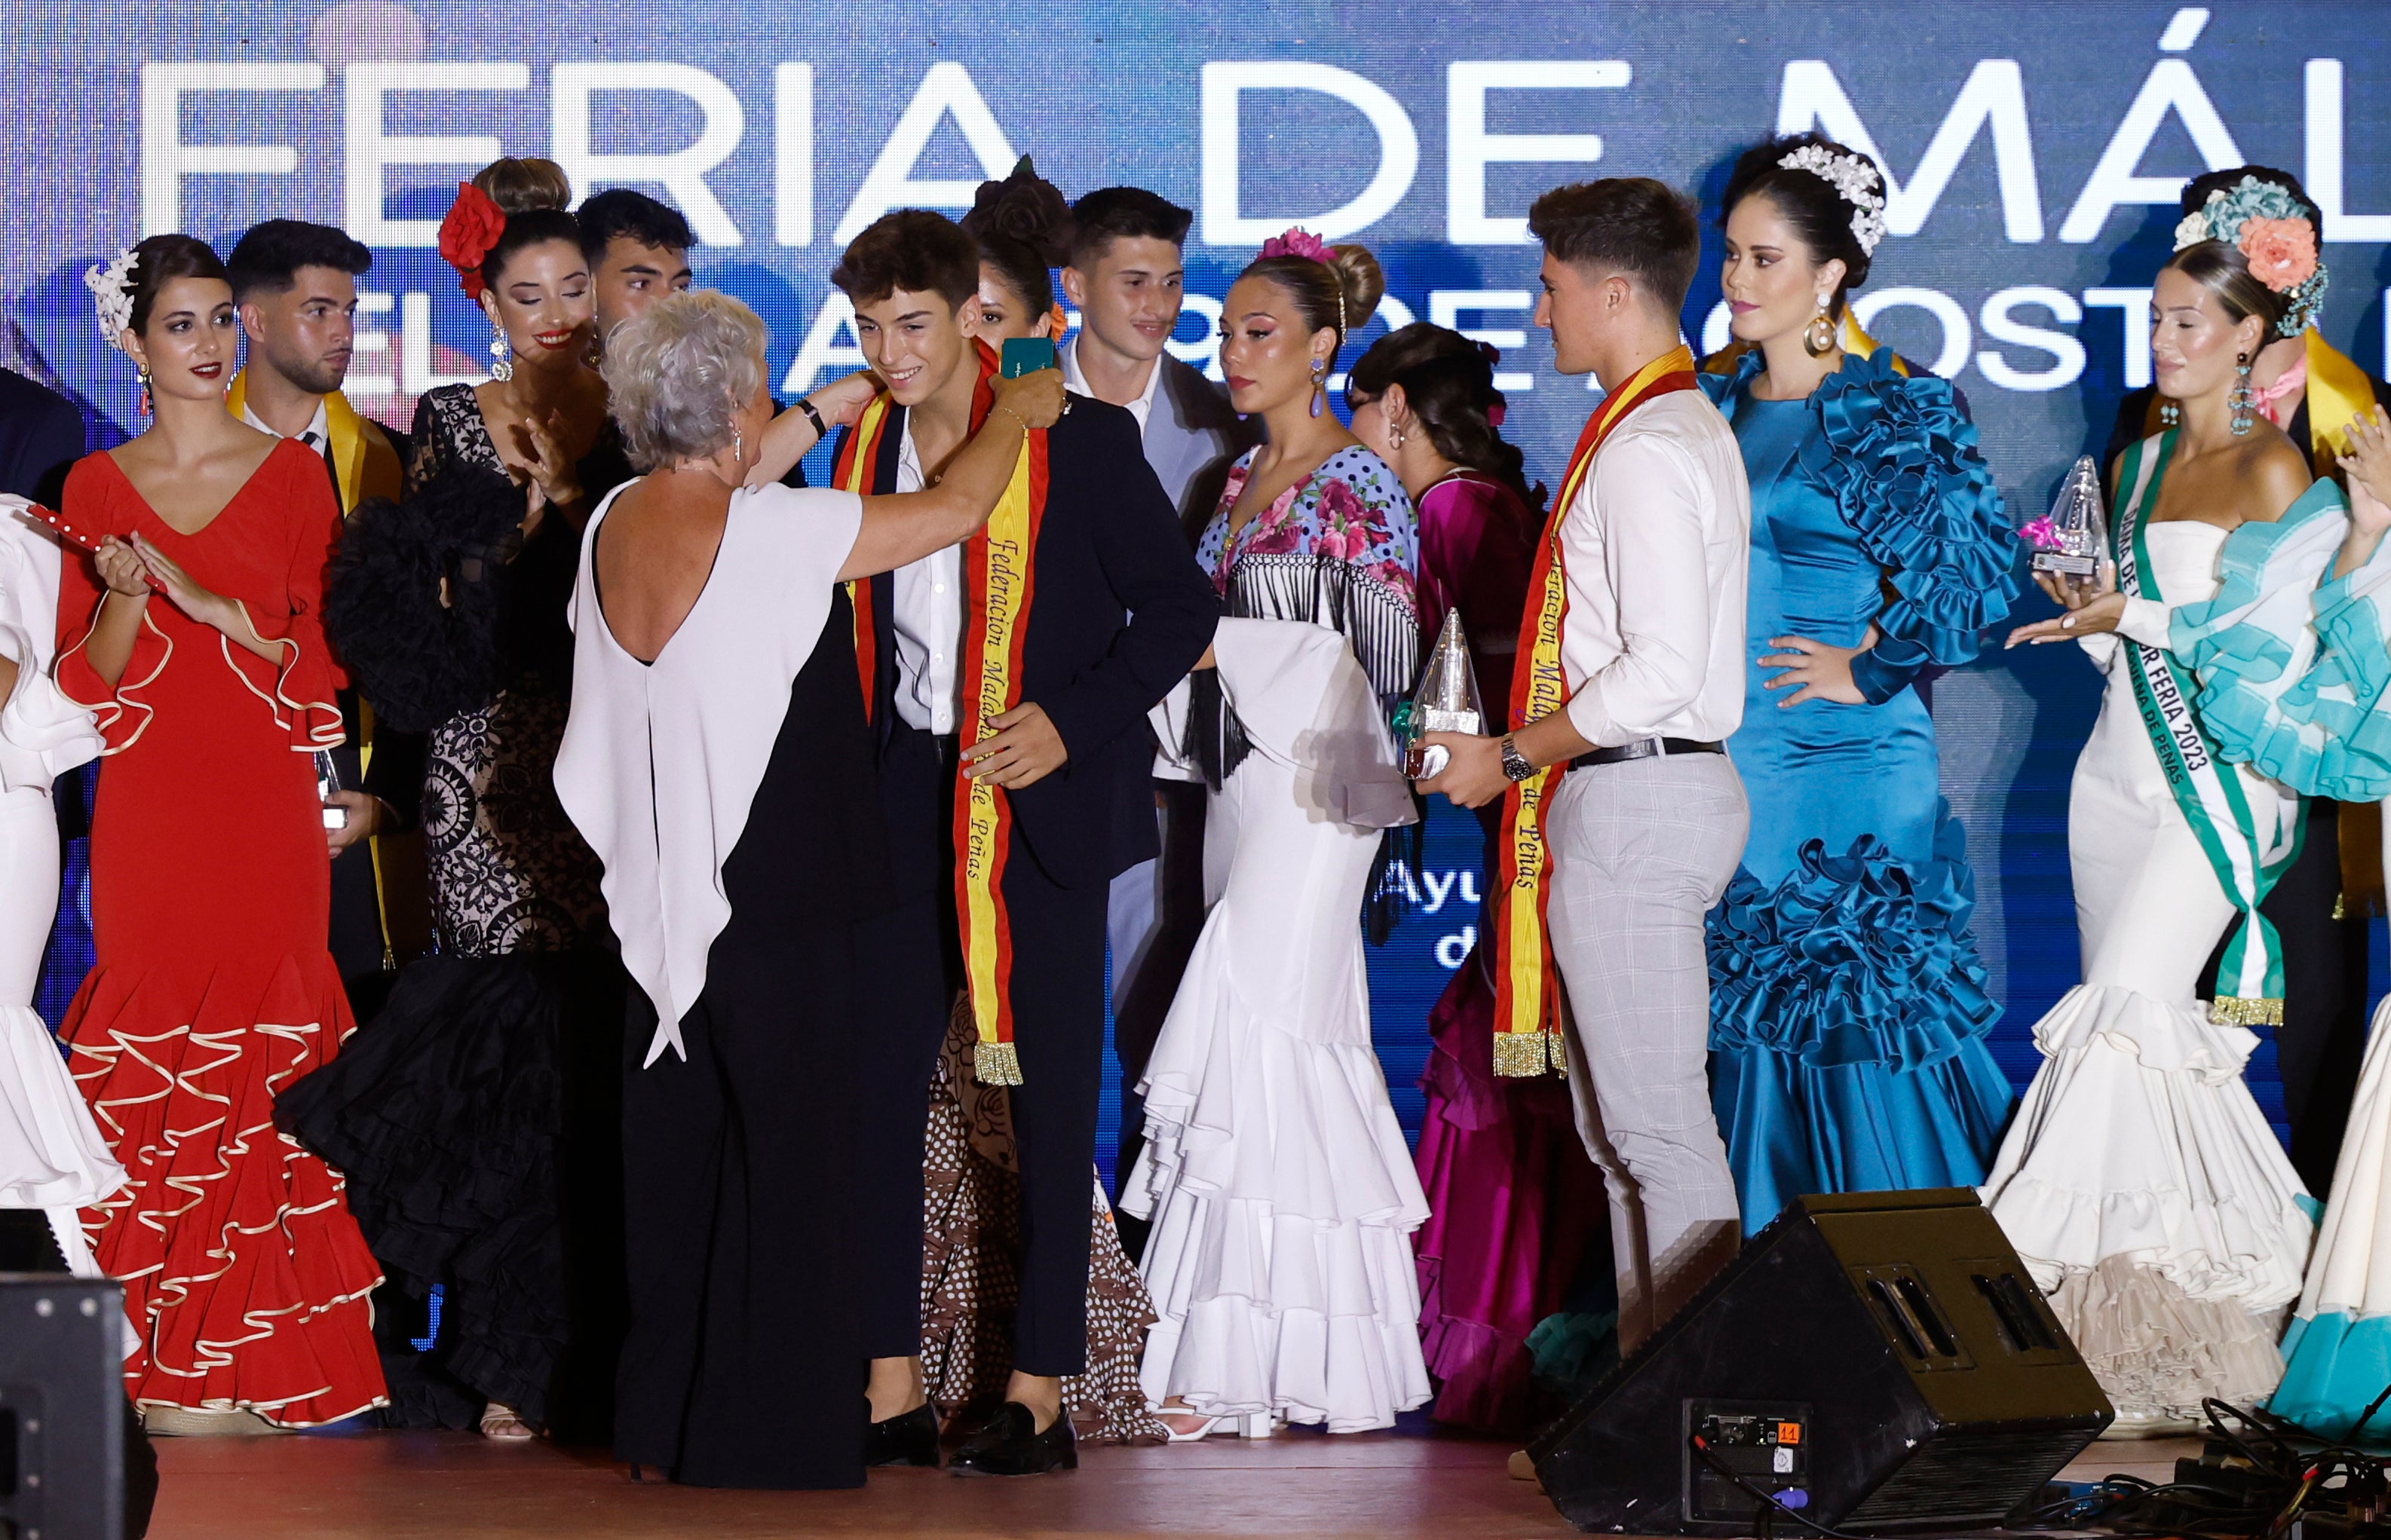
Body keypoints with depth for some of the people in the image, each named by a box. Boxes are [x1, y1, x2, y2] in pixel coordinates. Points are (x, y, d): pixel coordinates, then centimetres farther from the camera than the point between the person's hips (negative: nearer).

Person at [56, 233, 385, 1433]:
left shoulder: (292, 475, 6)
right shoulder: (95, 487, 9)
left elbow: (320, 657, 1)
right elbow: (89, 680, 6)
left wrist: (206, 600, -12)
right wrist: (124, 600, -13)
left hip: (265, 815, 0)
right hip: (149, 817, 0)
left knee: (261, 1057, -4)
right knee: (154, 1059, -4)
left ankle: (257, 1356, 1)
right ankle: (167, 1364, 0)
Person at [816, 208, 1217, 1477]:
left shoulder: (1080, 441, -7)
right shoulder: (863, 452, 9)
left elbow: (1179, 606, -4)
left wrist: (1076, 721, -15)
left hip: (1039, 802, -5)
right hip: (902, 800, 5)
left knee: (1049, 1096, 1)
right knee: (872, 1079, 0)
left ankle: (1040, 1395, 5)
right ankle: (891, 1388, 4)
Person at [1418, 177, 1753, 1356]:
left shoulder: (1647, 448, -16)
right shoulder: (1683, 427, 16)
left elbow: (1662, 667, -24)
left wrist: (1511, 758, -16)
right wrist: (1523, 746, 17)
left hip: (1630, 802, -11)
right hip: (1634, 799, 11)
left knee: (1657, 1125, -8)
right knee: (1616, 1123, 16)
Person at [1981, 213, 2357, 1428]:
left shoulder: (2276, 472, -6)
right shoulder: (2140, 464, 16)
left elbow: (2270, 636, -12)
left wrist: (2131, 615, -9)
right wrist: (2086, 610, 3)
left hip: (2216, 773, -7)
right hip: (2121, 766, 7)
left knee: (2127, 1013, -16)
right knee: (2154, 1038, 4)